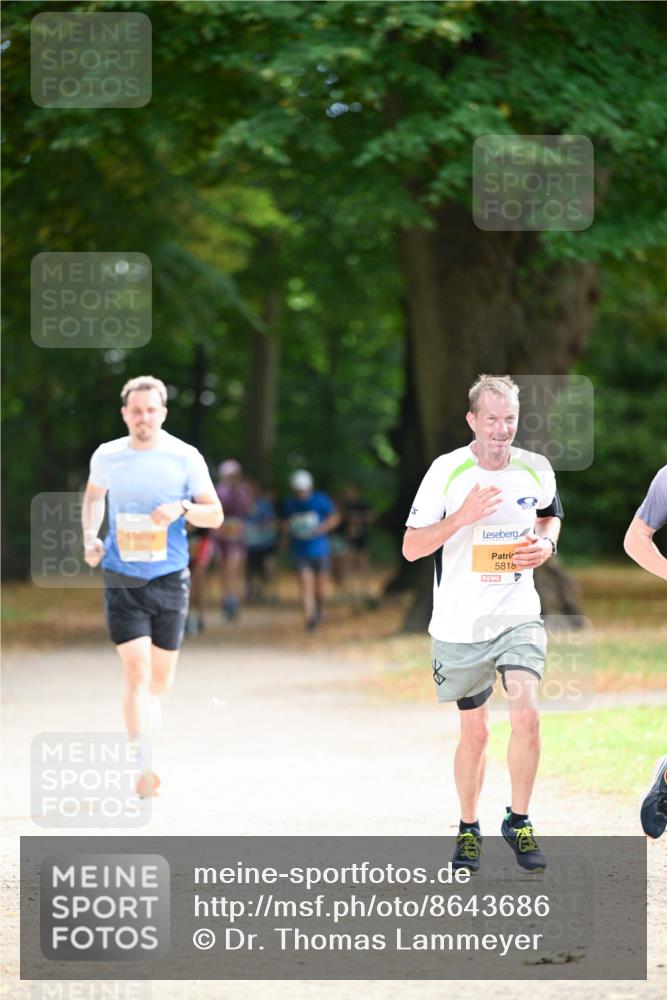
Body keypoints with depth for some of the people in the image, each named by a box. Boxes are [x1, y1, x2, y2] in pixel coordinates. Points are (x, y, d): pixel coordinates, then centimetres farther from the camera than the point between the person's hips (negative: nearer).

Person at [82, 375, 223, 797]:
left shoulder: (185, 458, -2)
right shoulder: (106, 456, 3)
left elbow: (215, 514, 1)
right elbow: (94, 495, 24)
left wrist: (182, 509, -19)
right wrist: (91, 537, 8)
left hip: (170, 579, 1)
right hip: (122, 582, -1)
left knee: (161, 680, 9)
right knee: (137, 672, -15)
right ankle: (144, 770, -20)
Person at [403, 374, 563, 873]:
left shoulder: (536, 469, 0)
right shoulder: (447, 471, -9)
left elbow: (551, 515, 22)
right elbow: (411, 547, -9)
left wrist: (546, 543, -1)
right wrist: (462, 517, -23)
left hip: (518, 616, 1)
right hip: (460, 624, -1)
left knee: (526, 713, -18)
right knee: (475, 730, 9)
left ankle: (519, 822, -1)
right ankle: (469, 829, 29)